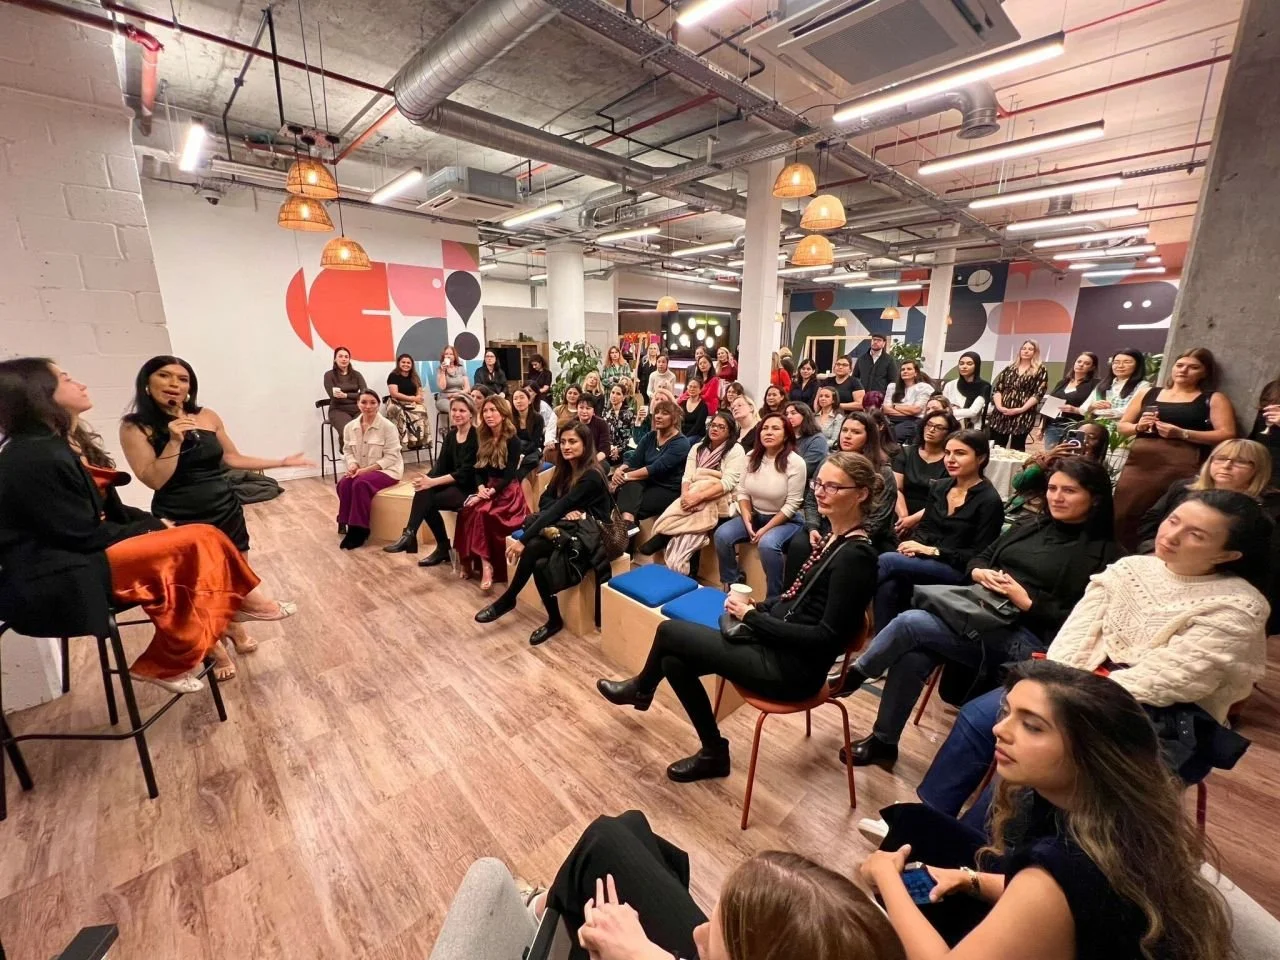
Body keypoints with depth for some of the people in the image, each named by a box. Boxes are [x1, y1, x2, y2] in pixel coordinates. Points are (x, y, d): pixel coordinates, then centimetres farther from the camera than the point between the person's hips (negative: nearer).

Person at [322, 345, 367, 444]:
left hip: (357, 409, 2)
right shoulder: (329, 375, 4)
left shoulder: (356, 374, 12)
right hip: (338, 410, -2)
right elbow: (334, 396, -6)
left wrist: (346, 395, -13)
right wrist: (355, 397, -8)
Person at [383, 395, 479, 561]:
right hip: (452, 483, 6)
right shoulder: (450, 435, 10)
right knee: (423, 492, -20)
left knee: (427, 500, -24)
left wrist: (433, 482, -25)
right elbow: (441, 465, 3)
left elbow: (465, 472, -20)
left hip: (470, 486, -6)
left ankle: (409, 536, -15)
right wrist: (427, 479, -18)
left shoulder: (477, 437, -13)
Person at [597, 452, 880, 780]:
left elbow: (826, 637, -22)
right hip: (780, 646, 9)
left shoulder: (855, 556, -20)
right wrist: (754, 606, 0)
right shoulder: (835, 538, 7)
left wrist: (751, 617, -17)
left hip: (794, 667, -9)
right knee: (673, 660, 4)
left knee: (669, 631, -3)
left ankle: (641, 688, 27)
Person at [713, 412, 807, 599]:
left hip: (785, 520, -5)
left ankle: (774, 598, -15)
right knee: (722, 534, -18)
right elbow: (742, 491, 1)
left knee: (767, 543, -35)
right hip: (755, 515, 5)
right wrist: (747, 521, -12)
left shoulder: (795, 462, -16)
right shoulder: (752, 457, 0)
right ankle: (731, 584, 3)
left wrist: (765, 529, -20)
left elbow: (791, 505, -17)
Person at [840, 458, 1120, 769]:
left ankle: (853, 676, 0)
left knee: (909, 623, -25)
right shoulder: (1030, 527, 17)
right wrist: (979, 573, -3)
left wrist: (1027, 603, -17)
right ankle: (884, 742, -1)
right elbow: (979, 558, 19)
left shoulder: (1103, 553, -1)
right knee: (913, 657, -20)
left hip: (1027, 639, -6)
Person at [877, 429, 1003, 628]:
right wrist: (915, 545, -7)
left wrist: (932, 551, -18)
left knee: (887, 561, -30)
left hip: (958, 570, -5)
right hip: (924, 560, 5)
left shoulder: (989, 501, -7)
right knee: (888, 586, -30)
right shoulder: (939, 487, 12)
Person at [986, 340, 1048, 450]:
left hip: (1023, 415, -3)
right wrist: (999, 406, -9)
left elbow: (1039, 393, -4)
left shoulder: (1040, 370, 6)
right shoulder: (1009, 368, 15)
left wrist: (1021, 409, -15)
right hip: (1000, 413, 3)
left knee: (1016, 449, 2)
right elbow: (997, 388, 8)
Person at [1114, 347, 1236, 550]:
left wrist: (1182, 434, -11)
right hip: (1139, 462, 2)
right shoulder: (1148, 394, 17)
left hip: (1181, 467, -2)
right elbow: (1122, 426, 19)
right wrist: (1138, 427, -3)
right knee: (1122, 517, -5)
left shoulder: (1214, 399, 11)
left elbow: (1227, 435, 1)